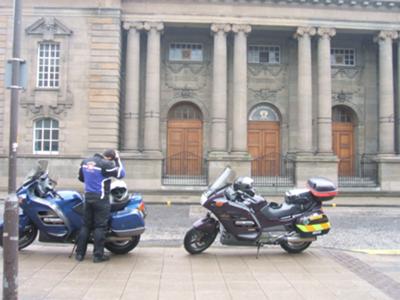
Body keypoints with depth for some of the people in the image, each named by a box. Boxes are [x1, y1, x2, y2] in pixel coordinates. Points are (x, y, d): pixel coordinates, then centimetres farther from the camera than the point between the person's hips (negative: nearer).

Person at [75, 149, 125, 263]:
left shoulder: (85, 161, 10)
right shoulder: (106, 164, -14)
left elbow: (81, 177, 20)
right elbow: (121, 174, -11)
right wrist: (118, 160, -1)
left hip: (88, 196, 7)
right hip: (101, 198, -7)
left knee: (86, 225, 12)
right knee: (100, 226, -1)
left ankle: (79, 253, 13)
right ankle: (98, 255, 1)